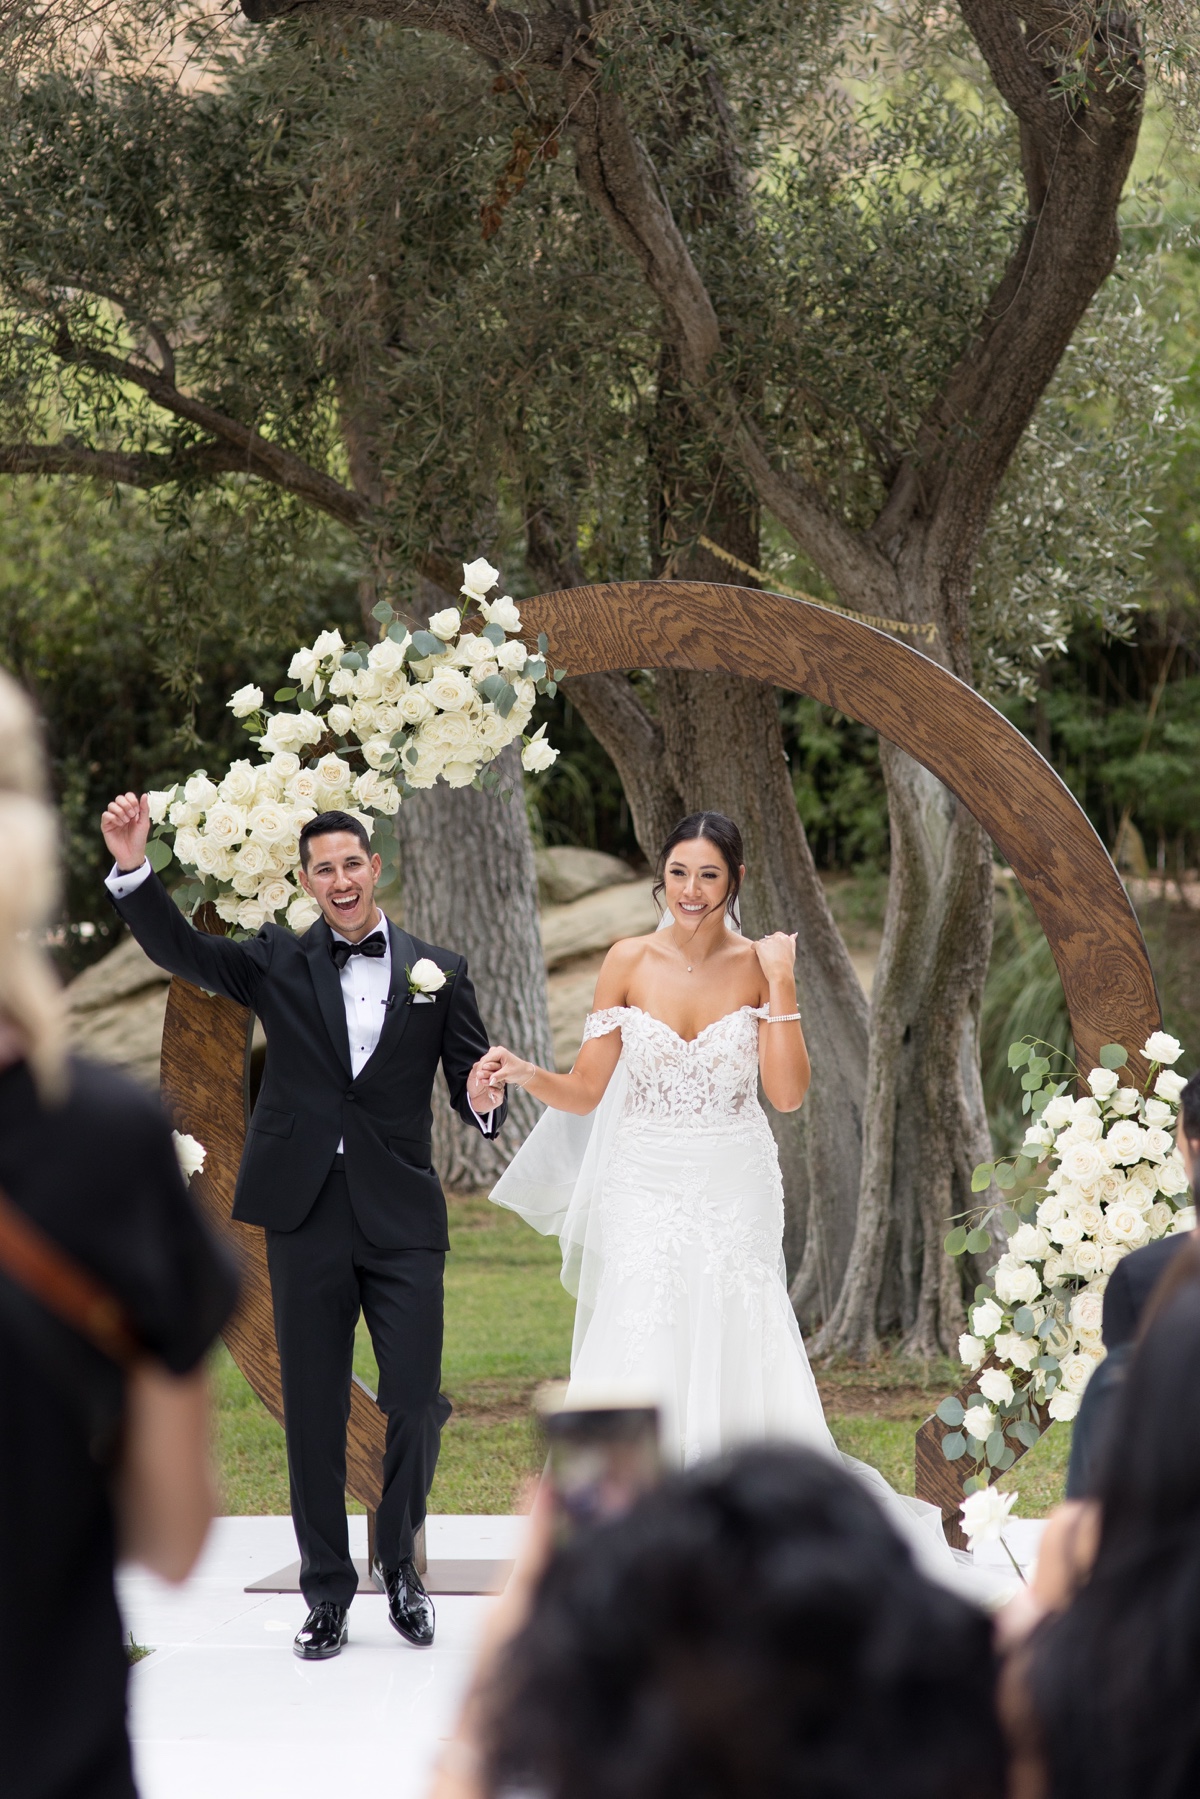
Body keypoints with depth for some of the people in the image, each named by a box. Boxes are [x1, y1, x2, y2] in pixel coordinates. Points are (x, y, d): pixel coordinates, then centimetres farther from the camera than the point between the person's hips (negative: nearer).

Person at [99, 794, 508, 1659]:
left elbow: (470, 1083, 6)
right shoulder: (277, 963, 5)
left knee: (417, 1402, -1)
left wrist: (484, 1099, -18)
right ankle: (326, 1589, 17)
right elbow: (178, 948, -7)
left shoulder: (437, 969, 6)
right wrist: (134, 868, -23)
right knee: (313, 1412, 6)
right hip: (306, 1218, 0)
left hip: (403, 1219, 0)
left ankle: (400, 1564, 22)